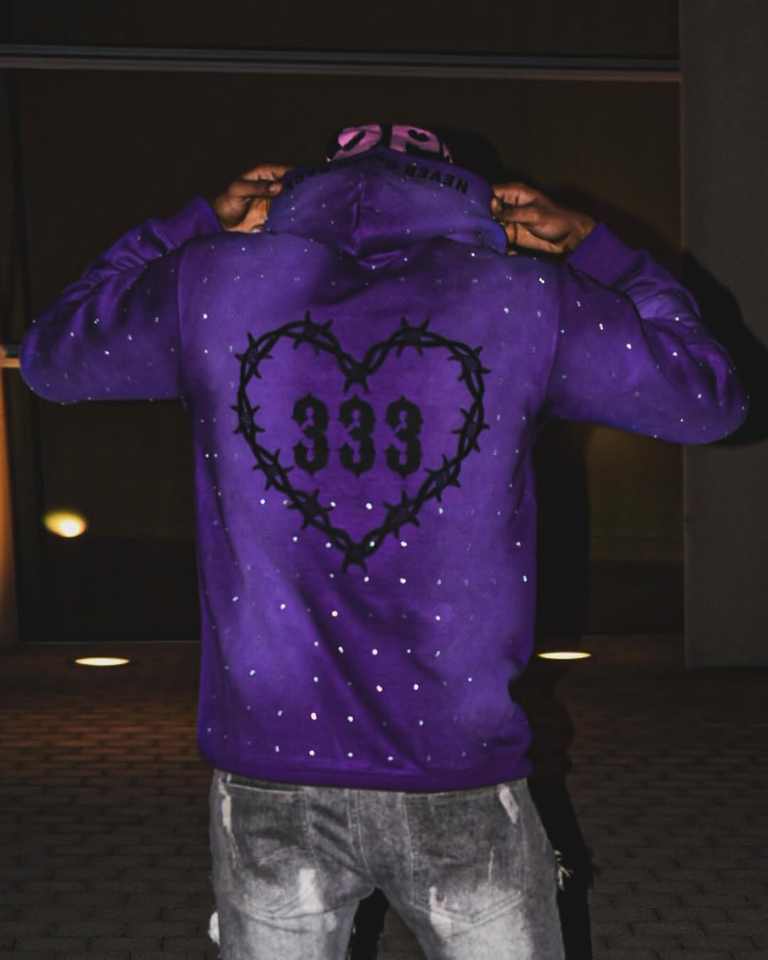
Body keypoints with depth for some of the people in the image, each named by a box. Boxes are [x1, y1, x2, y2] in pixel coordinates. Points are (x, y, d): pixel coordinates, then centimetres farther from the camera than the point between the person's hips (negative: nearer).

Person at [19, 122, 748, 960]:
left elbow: (48, 357, 17)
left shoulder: (213, 283, -1)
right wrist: (591, 246, 17)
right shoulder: (524, 297, -3)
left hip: (268, 787, 1)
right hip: (461, 791, -1)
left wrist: (198, 226, 21)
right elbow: (709, 399, 10)